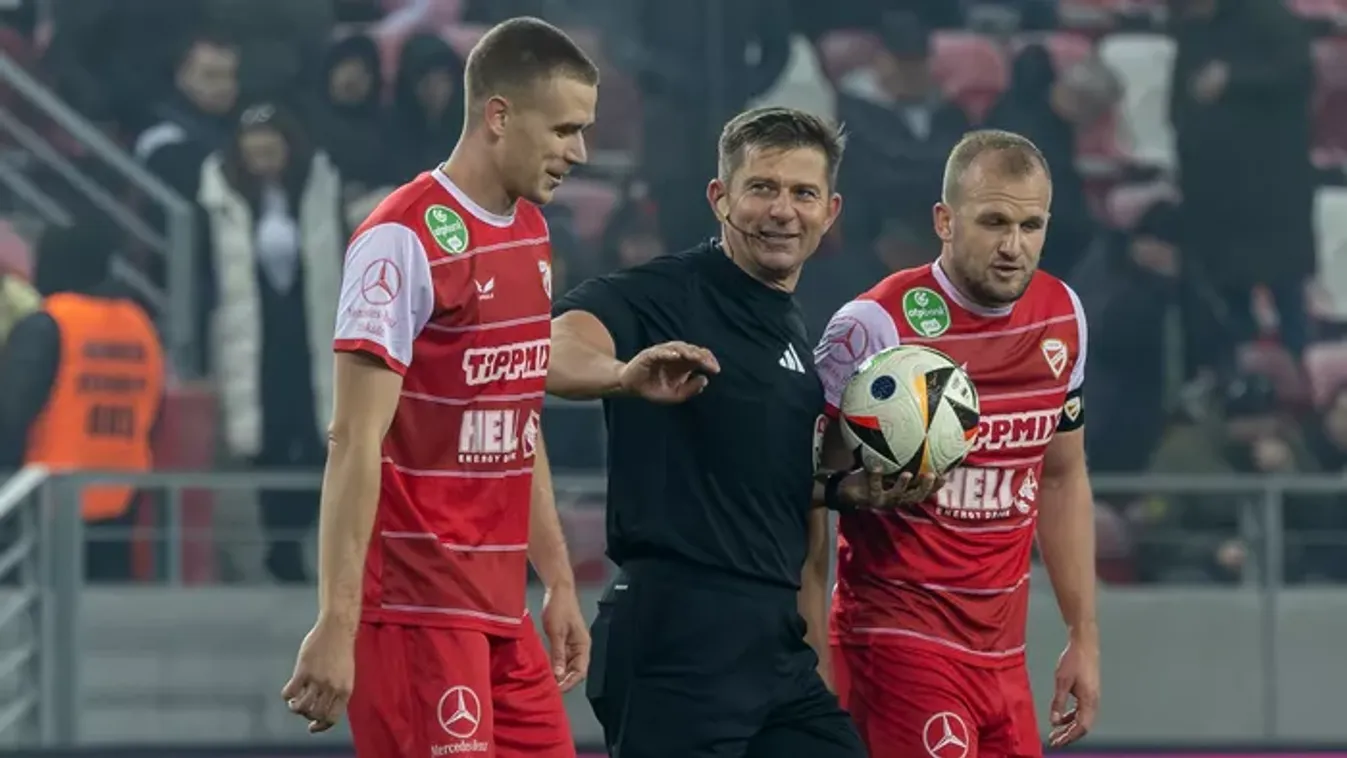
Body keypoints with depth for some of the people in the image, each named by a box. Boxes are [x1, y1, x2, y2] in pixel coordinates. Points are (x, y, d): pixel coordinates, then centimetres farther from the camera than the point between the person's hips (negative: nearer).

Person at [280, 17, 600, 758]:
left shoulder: (529, 232, 14)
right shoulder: (403, 240, -13)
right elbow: (354, 443, -16)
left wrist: (559, 582, 19)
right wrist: (336, 625, -20)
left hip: (500, 605, 8)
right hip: (416, 605, -8)